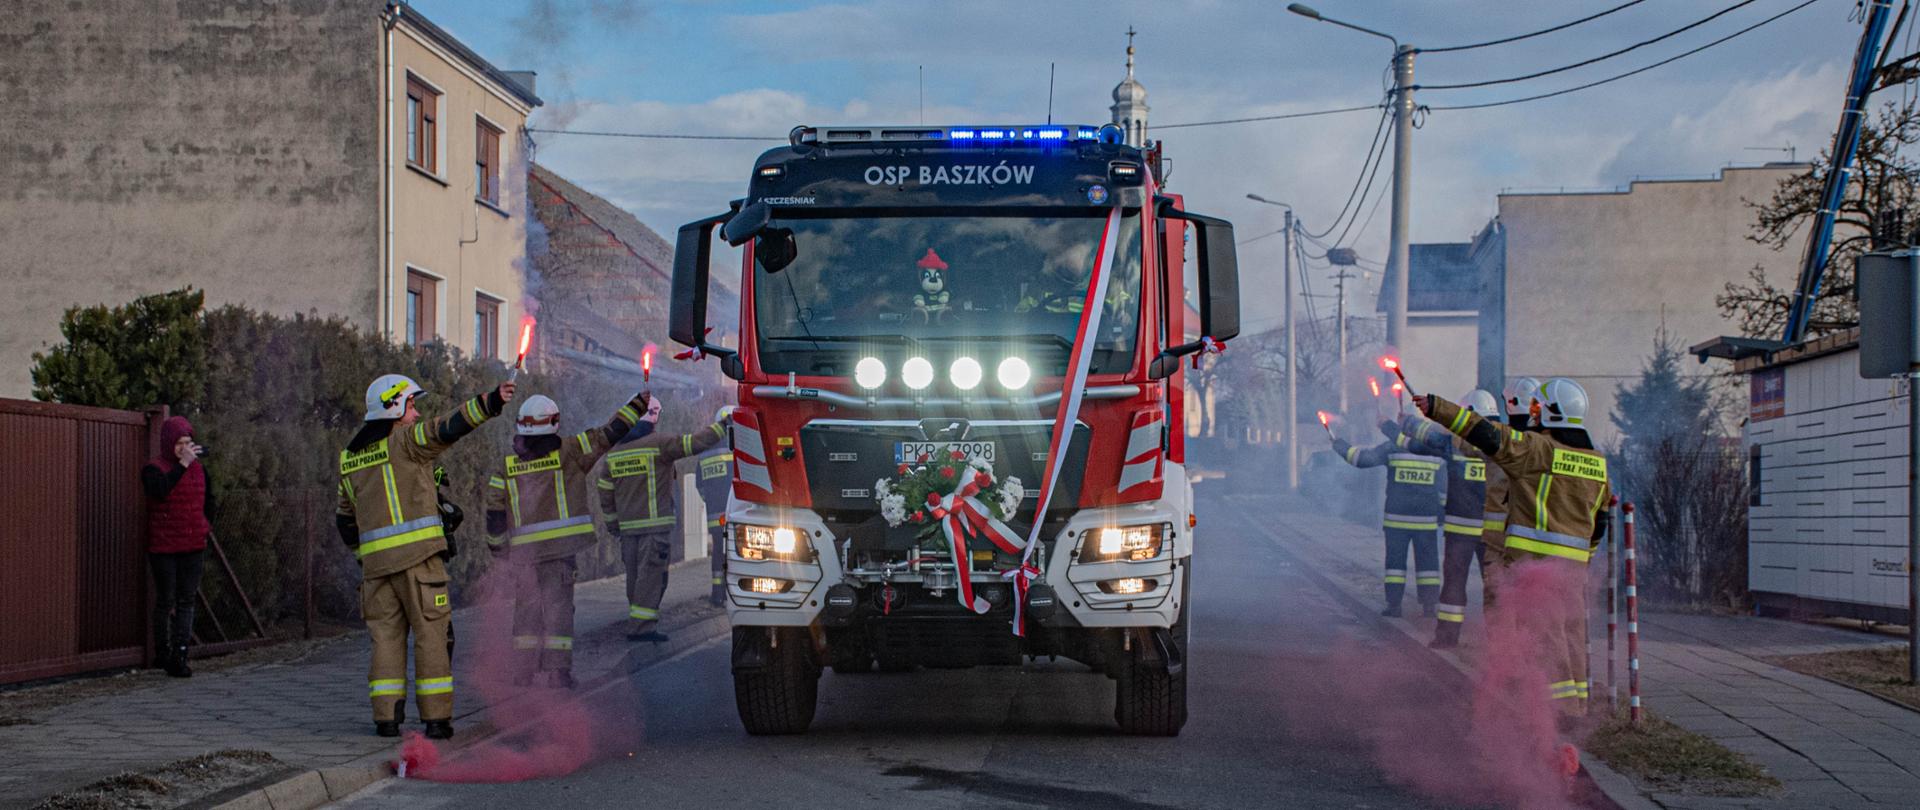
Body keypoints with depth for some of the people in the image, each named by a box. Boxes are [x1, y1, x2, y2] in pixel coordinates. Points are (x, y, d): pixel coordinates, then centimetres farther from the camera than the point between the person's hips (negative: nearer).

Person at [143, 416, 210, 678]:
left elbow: (205, 500, 24)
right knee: (165, 601, 3)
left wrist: (206, 528, 11)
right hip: (163, 547, -4)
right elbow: (159, 490, -30)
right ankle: (163, 654, 15)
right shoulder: (154, 469, -7)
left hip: (193, 546, 5)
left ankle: (179, 657, 2)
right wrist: (183, 463, -30)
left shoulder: (198, 468, 9)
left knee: (187, 601, 1)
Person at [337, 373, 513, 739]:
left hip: (375, 559, 6)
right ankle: (436, 718, -2)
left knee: (386, 637, 10)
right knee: (431, 635, -1)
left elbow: (345, 518, 24)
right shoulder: (405, 441, -3)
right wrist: (490, 403, -29)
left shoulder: (350, 458, 18)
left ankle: (386, 717, 4)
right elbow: (447, 429, -20)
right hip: (417, 555, -6)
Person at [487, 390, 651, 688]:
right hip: (559, 549, -3)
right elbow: (608, 435, 0)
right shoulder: (568, 452, -3)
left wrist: (499, 551, 15)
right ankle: (556, 672, -4)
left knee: (526, 609, 12)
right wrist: (638, 404, 9)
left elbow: (495, 515, 4)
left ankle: (523, 673, 13)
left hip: (523, 551, 3)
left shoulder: (506, 467, 4)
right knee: (558, 608, 1)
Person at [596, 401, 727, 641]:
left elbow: (605, 493, 14)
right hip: (655, 523, -7)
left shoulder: (615, 452, 9)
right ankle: (641, 627, -10)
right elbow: (694, 443, -14)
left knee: (635, 577, 14)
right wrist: (721, 425, -2)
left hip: (628, 526, 7)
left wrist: (614, 523, 23)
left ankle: (638, 623, 20)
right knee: (651, 576, -6)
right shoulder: (658, 446, -11)